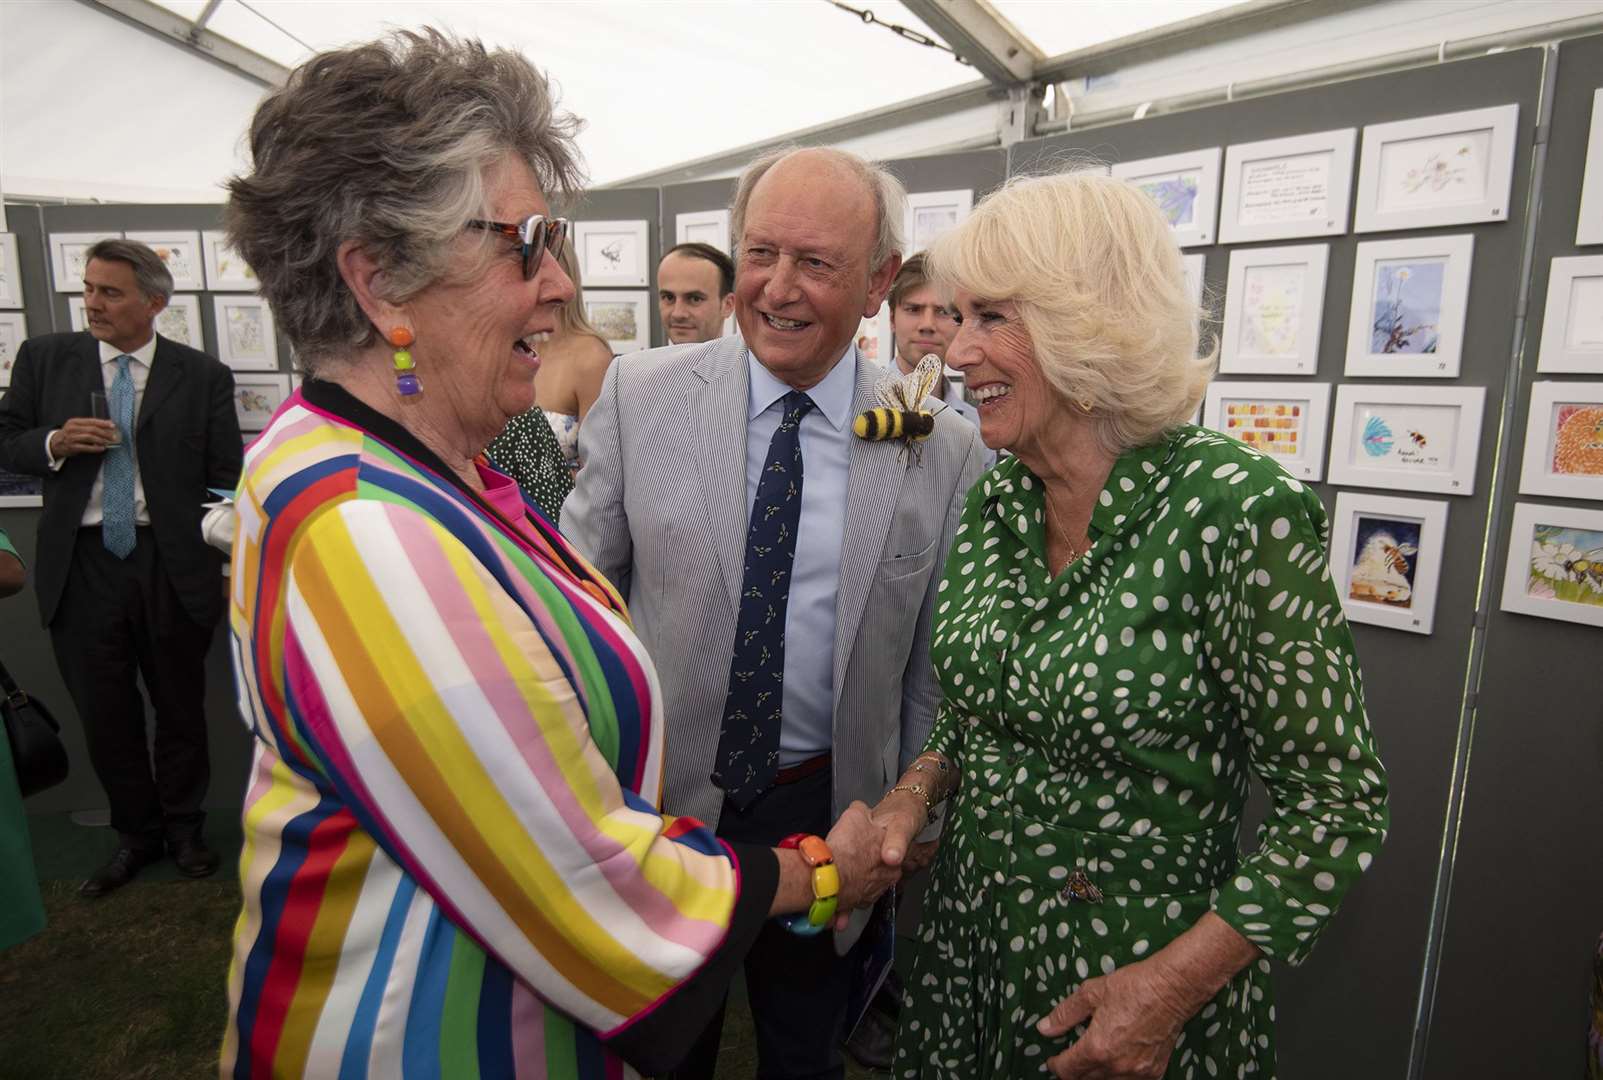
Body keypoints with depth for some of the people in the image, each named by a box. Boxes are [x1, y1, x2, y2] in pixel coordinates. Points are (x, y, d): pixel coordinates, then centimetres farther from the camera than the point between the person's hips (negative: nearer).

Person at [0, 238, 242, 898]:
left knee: (180, 705, 12)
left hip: (173, 564, -2)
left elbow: (227, 475, -2)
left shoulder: (203, 376, -1)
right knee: (104, 712, 12)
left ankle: (183, 825, 32)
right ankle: (135, 831, 32)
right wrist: (54, 443, -11)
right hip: (82, 564, 2)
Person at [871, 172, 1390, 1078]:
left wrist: (1173, 985, -19)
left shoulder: (1239, 514, -22)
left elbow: (1336, 801, -16)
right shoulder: (995, 502, -3)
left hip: (1141, 978, -6)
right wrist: (919, 786, -7)